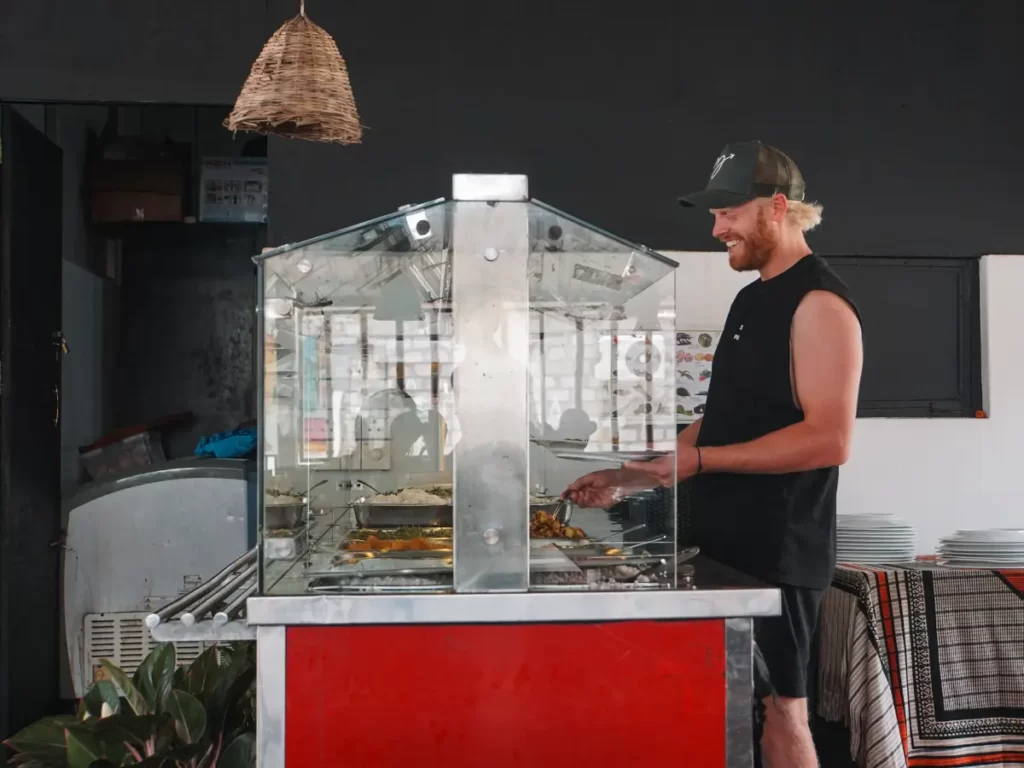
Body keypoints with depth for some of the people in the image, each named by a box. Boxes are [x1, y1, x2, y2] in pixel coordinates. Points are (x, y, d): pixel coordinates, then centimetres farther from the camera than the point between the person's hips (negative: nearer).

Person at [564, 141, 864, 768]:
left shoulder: (819, 301, -13)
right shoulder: (753, 298, 15)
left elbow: (830, 438, -22)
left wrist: (697, 461, -22)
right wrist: (634, 478, 12)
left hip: (777, 551, -9)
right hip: (728, 541, 9)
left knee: (777, 712, 0)